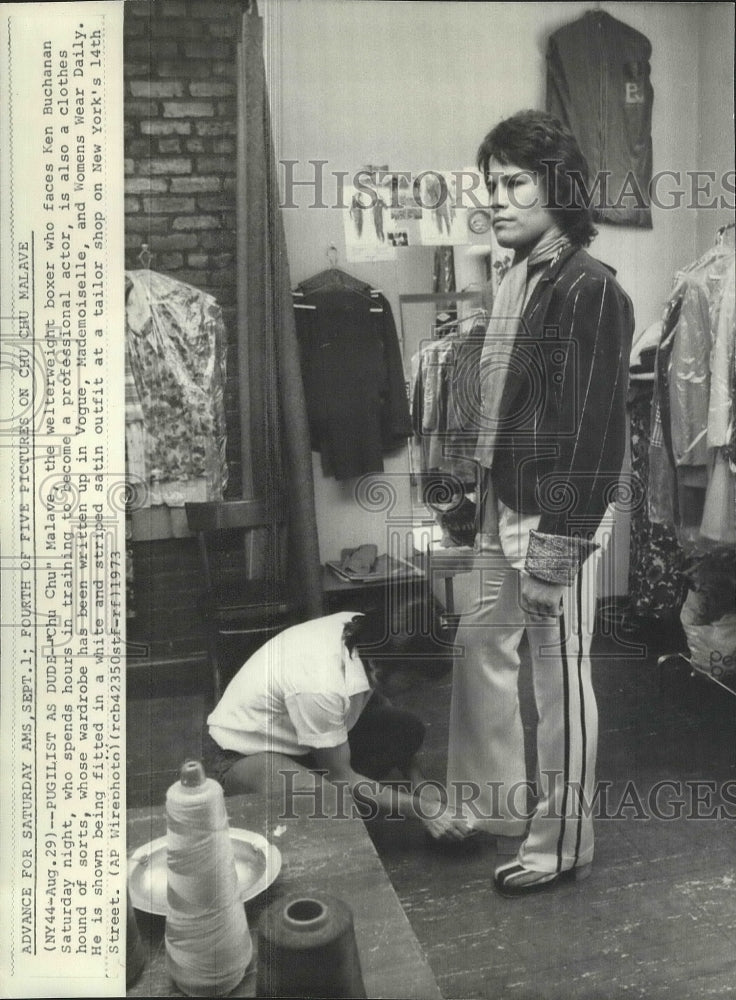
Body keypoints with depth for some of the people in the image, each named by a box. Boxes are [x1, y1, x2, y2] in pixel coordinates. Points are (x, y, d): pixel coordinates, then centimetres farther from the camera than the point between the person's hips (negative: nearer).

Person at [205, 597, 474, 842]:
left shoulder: (361, 630, -17)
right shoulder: (321, 686, -38)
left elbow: (379, 706, 2)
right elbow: (341, 776, -23)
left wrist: (419, 783, -6)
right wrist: (421, 810, -18)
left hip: (293, 736, 8)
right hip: (242, 755, -7)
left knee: (408, 729, -9)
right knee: (336, 807, -36)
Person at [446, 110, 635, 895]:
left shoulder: (590, 288, -15)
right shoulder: (517, 278, 11)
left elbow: (593, 426, -19)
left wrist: (559, 539, -20)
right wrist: (487, 498, 16)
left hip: (553, 518, -9)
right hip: (503, 506, 9)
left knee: (559, 680, 5)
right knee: (480, 648, 18)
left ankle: (562, 843, 26)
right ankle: (494, 804, 38)